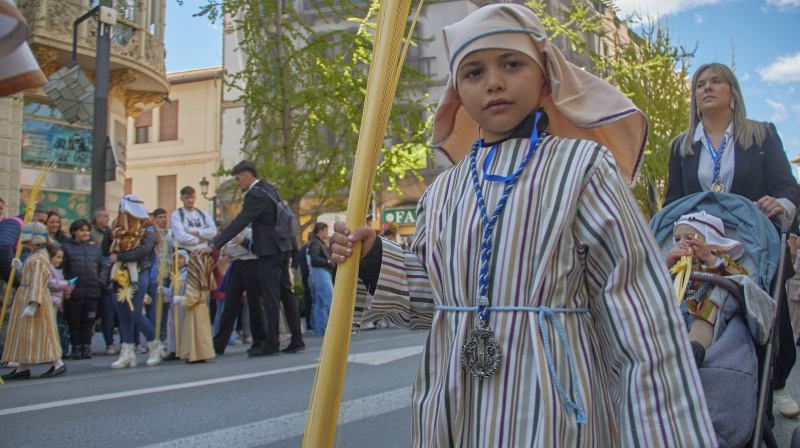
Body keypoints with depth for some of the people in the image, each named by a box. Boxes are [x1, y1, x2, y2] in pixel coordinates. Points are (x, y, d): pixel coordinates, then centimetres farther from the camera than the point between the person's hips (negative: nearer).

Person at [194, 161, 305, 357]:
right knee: (286, 294, 11)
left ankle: (272, 344, 1)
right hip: (282, 249, 10)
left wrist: (213, 246, -21)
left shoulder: (255, 195, -16)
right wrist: (248, 241, 23)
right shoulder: (270, 189, 13)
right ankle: (297, 340, 14)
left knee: (271, 298, -4)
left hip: (270, 252, -9)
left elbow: (239, 223, -21)